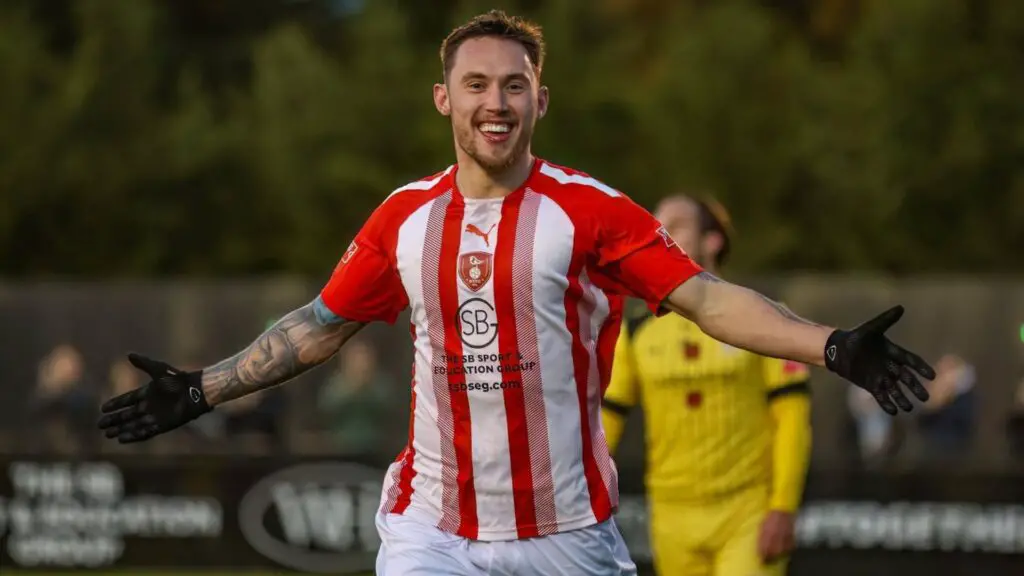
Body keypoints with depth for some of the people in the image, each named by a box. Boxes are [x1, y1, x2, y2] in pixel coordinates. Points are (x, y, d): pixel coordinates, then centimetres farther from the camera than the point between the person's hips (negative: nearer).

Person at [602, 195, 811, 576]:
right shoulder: (636, 333, 5)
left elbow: (793, 415, -5)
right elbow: (604, 419, 6)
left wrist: (783, 509, -14)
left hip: (750, 515, -3)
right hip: (675, 519, 4)